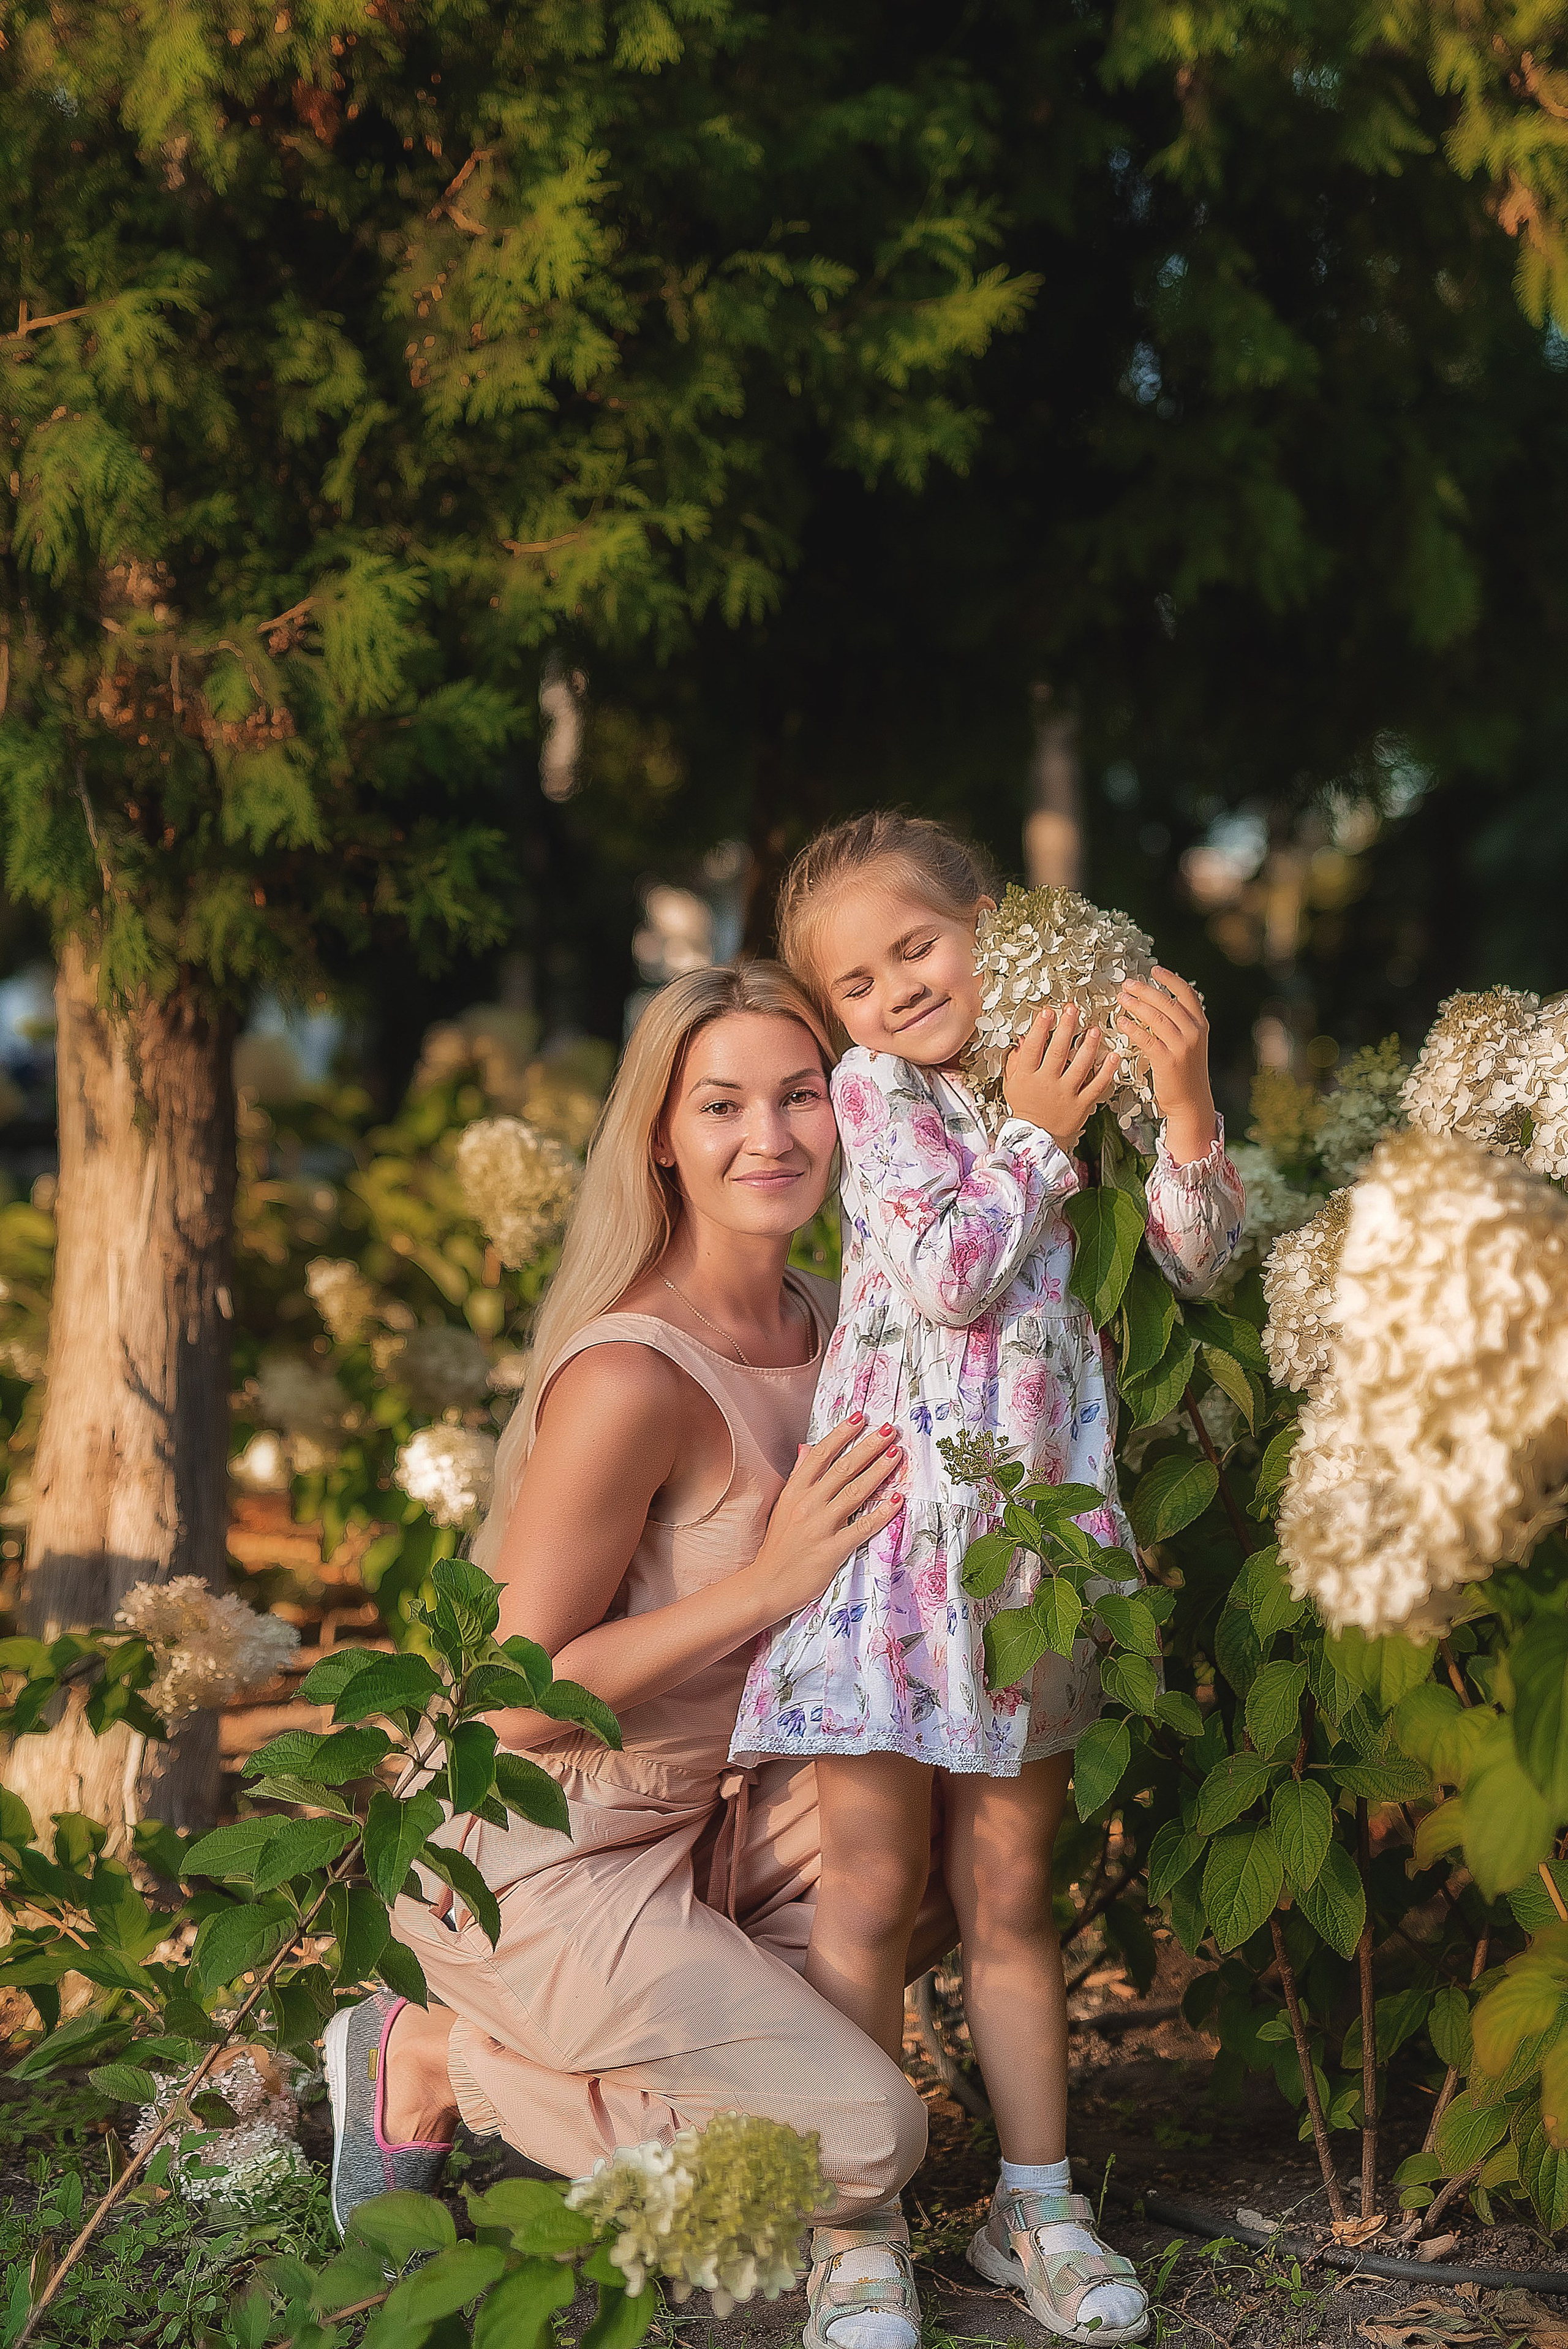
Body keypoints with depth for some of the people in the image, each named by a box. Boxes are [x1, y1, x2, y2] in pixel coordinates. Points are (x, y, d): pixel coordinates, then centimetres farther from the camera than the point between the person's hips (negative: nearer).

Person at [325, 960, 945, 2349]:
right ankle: (439, 2060, 3)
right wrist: (768, 1584, -25)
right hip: (539, 1853, -8)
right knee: (865, 2134, -12)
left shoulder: (832, 1326, 1)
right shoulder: (632, 1377, -26)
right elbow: (525, 1701, -22)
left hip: (707, 1815, 8)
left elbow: (844, 1617, 14)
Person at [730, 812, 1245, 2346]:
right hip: (898, 1519, -4)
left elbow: (1196, 1260, 3)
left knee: (1010, 1899, 12)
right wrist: (1036, 1138, -7)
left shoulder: (1070, 1087, 9)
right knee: (870, 1893, 0)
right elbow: (947, 1273, -15)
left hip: (1035, 1534, 4)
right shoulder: (873, 1088, -3)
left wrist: (1184, 1106, -10)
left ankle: (1035, 2206, 21)